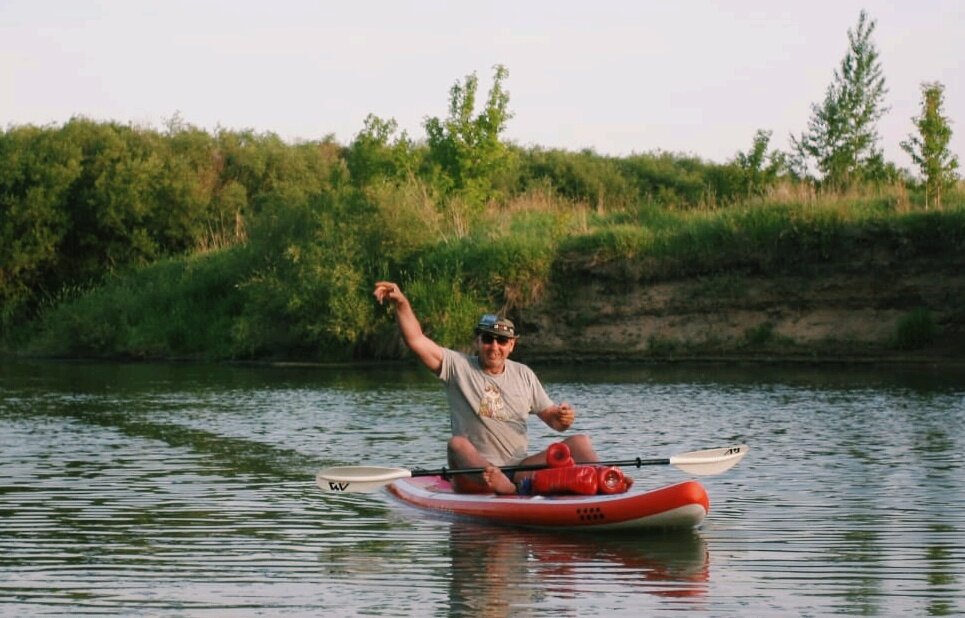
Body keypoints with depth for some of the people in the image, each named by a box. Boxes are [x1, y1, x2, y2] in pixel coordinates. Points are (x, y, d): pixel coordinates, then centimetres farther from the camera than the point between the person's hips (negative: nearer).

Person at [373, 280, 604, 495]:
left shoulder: (523, 374, 15)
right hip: (473, 469, -3)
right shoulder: (458, 366, 5)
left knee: (580, 442, -13)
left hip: (519, 469, 3)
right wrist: (401, 303, -22)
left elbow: (552, 419, 17)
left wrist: (562, 418, -8)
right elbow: (417, 341, -8)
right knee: (457, 444, -36)